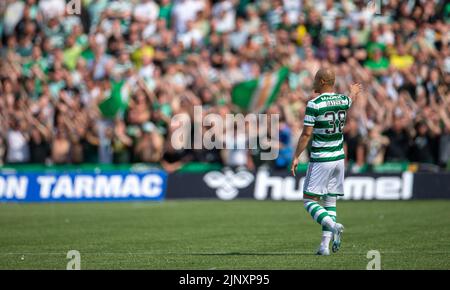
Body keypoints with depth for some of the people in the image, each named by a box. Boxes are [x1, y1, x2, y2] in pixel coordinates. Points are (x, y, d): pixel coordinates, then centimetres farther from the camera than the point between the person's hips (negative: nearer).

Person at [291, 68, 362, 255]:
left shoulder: (314, 104, -14)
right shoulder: (343, 100, 4)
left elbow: (306, 134, -15)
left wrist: (296, 157, -8)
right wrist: (353, 92, 54)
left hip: (320, 160, -6)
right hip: (339, 158, 6)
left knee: (309, 201, 1)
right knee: (330, 201, 10)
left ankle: (333, 226, -23)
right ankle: (325, 244, 4)